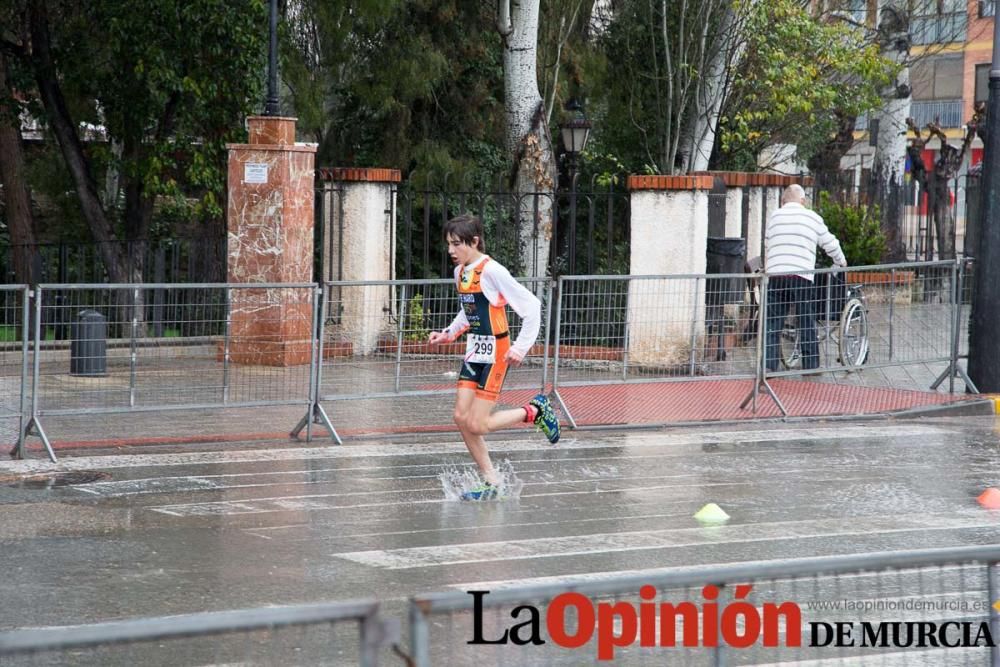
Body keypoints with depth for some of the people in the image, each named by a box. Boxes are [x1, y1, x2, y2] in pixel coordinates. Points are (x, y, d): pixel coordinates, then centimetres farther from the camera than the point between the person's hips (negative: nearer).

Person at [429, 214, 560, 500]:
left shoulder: (491, 271, -18)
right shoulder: (460, 272, 8)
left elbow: (531, 305, -18)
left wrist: (520, 347, -21)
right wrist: (449, 334, 11)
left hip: (496, 352, -8)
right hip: (474, 351, 8)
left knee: (477, 424, -11)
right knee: (461, 418, 2)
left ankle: (535, 411, 11)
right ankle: (490, 481, 13)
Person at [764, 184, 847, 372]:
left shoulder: (774, 217, 15)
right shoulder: (812, 218, 9)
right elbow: (831, 245, 17)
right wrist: (841, 263, 36)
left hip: (775, 274, 2)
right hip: (801, 276, -1)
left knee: (772, 321, 4)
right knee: (807, 323, 6)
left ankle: (768, 363, -3)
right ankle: (811, 365, 9)